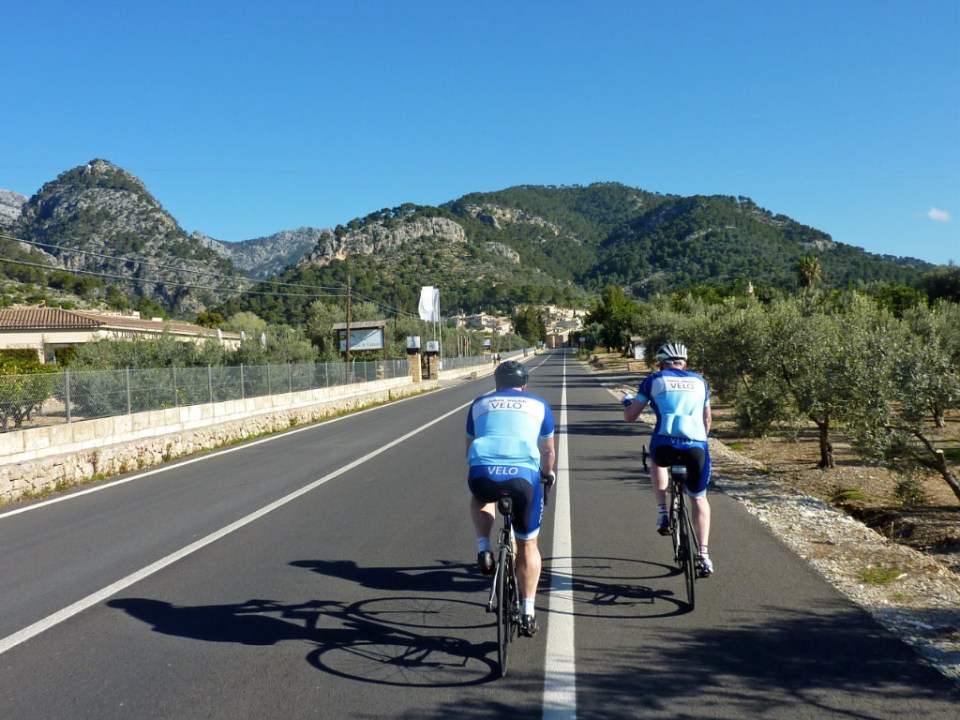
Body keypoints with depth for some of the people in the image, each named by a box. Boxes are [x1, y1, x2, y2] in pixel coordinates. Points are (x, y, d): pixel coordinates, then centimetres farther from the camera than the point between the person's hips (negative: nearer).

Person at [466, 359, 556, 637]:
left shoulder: (480, 403, 26)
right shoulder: (538, 404, 24)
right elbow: (548, 451, 31)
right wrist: (548, 473, 51)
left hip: (483, 473, 1)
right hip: (524, 474, -1)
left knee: (480, 498, 38)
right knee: (528, 544, 19)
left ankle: (484, 549, 17)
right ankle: (528, 611, 17)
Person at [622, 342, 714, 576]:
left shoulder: (654, 380, 14)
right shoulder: (699, 381, 22)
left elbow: (630, 416, 16)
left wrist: (627, 402, 39)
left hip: (666, 446, -2)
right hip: (697, 447, 2)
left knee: (656, 461, 35)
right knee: (699, 498, 23)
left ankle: (663, 512, 20)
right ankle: (704, 554, 15)